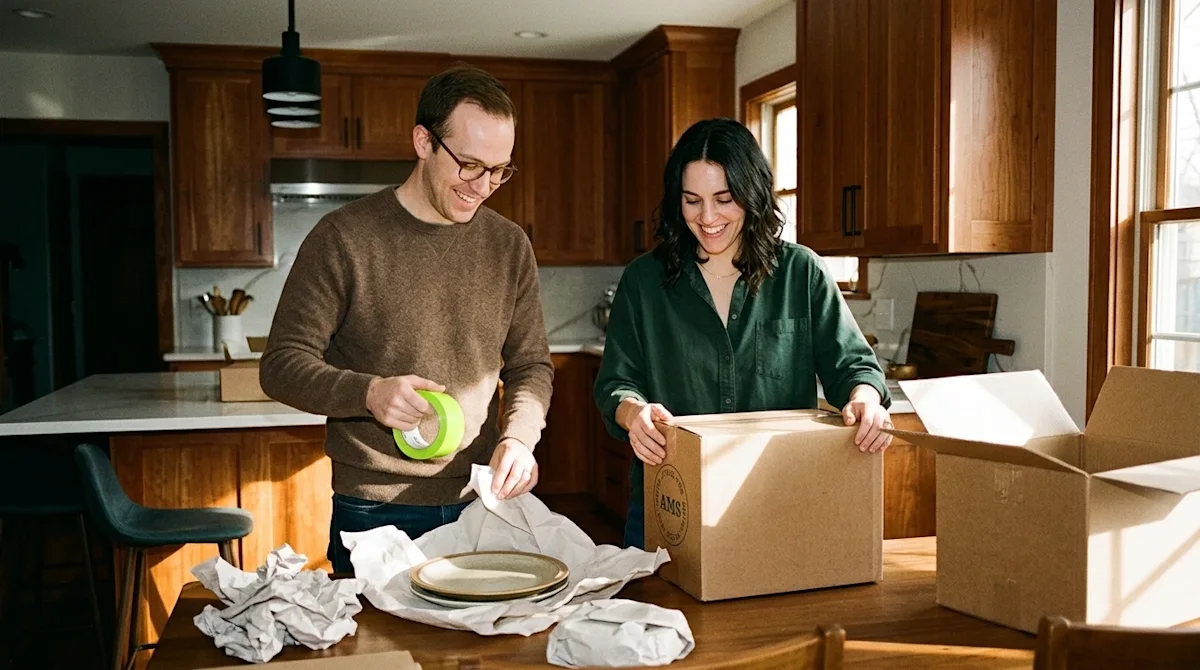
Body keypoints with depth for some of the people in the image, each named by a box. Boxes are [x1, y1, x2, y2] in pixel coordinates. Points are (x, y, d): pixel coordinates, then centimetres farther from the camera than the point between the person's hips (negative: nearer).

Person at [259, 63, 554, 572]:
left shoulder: (509, 245, 5)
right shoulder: (343, 238, -8)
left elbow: (531, 365, 10)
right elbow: (282, 364, -7)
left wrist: (519, 436, -9)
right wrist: (368, 392, -25)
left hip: (483, 506, 4)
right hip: (374, 512, -3)